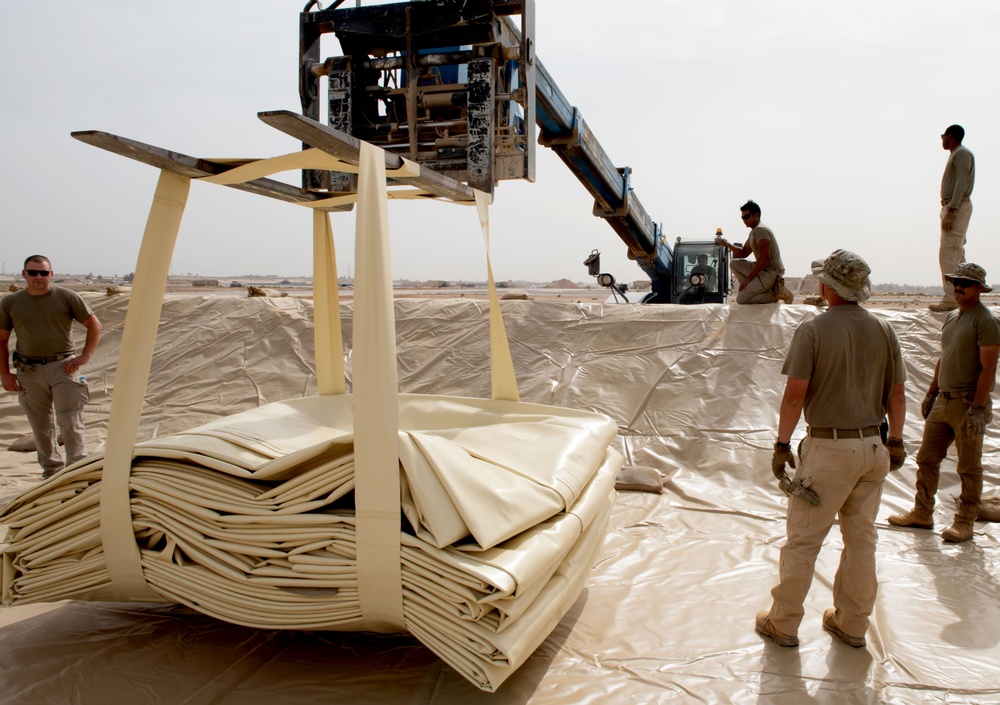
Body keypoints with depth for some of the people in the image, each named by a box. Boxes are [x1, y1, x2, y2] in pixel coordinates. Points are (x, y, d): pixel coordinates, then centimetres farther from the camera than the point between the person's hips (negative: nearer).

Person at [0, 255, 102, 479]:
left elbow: (94, 326, 5)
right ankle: (51, 472, 24)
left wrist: (85, 356, -5)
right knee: (41, 426, 11)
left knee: (71, 423, -7)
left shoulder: (67, 297, 0)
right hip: (28, 372, 3)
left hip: (63, 367, -2)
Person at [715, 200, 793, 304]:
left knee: (741, 299, -15)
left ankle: (776, 293, -8)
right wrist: (727, 244, 4)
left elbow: (764, 258, -23)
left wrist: (748, 278, -21)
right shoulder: (754, 232, 17)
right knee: (734, 264, 10)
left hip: (772, 272, -10)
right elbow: (743, 253, 21)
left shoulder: (760, 230, -15)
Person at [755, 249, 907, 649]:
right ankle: (851, 624, 27)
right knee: (861, 539, 15)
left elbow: (795, 394, -14)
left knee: (802, 540, 4)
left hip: (828, 448, -5)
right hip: (872, 447, 6)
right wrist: (896, 441, 18)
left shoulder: (813, 330, -11)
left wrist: (782, 444, -6)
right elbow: (897, 395, 7)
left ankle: (783, 624, 14)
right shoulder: (883, 331, 3)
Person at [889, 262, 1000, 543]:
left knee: (969, 467, 3)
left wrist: (977, 409, -21)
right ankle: (922, 514, 21)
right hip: (943, 401, 8)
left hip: (968, 404, -8)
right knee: (927, 459, 11)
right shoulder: (951, 318, 13)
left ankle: (964, 523, 13)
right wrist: (930, 394, 20)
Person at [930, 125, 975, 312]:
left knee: (948, 253, -14)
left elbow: (961, 184, -20)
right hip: (953, 207, 11)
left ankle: (950, 299, -16)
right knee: (957, 253, 13)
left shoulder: (962, 154, -10)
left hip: (957, 207, -11)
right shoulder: (957, 154, 20)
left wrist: (950, 212, -25)